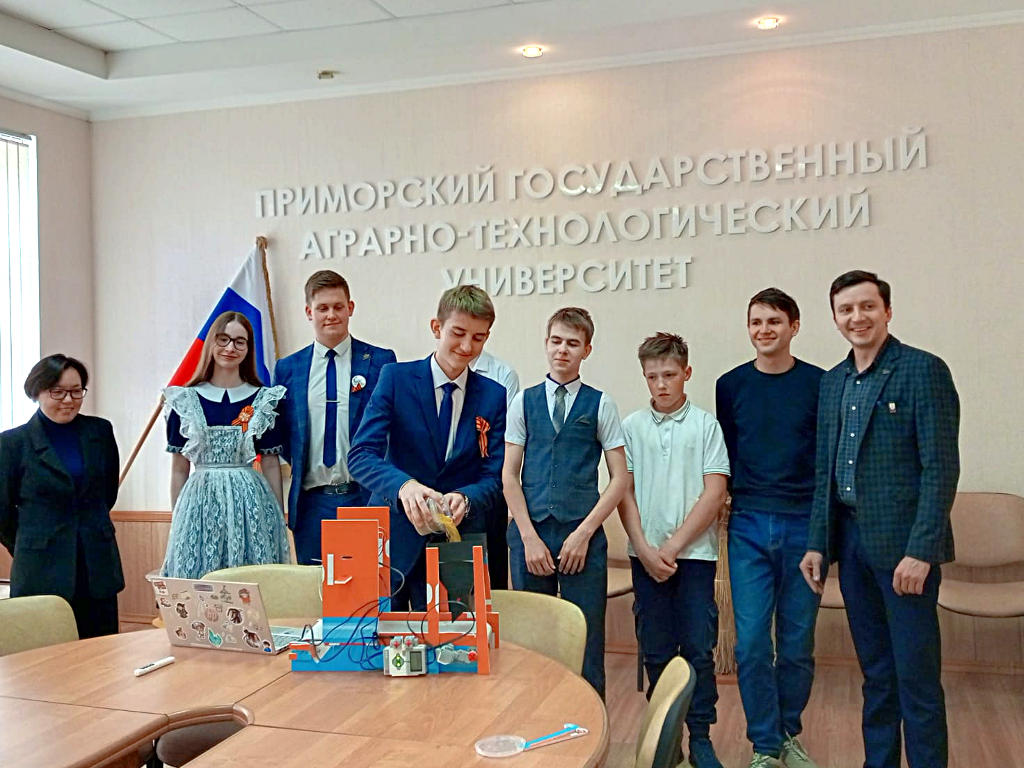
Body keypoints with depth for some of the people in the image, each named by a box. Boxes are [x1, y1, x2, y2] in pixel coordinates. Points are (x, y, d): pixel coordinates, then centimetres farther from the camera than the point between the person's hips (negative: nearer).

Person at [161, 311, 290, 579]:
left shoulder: (263, 400, 4)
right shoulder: (186, 400, 5)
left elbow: (271, 465, 6)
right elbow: (179, 469, 8)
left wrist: (280, 519, 3)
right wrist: (176, 521, 6)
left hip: (251, 505, 0)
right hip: (200, 503, 0)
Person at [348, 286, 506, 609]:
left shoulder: (493, 395, 4)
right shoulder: (395, 378, -3)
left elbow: (492, 477, 1)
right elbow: (361, 455, -12)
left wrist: (464, 498, -22)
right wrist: (403, 485, -31)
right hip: (393, 537, -1)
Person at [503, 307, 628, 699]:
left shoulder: (600, 405, 5)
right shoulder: (524, 402, 8)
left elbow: (619, 479, 2)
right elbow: (509, 476, 4)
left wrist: (583, 533, -7)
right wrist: (530, 537, -6)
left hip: (583, 537, -1)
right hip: (530, 533, 1)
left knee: (587, 645, 2)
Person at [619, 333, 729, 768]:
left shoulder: (705, 425, 1)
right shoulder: (632, 427, 6)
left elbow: (715, 493, -5)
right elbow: (624, 492, 5)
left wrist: (674, 545, -9)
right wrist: (645, 549, -5)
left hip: (694, 553, -2)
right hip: (646, 555, 2)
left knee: (698, 649, 2)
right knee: (656, 650, 8)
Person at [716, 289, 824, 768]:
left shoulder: (819, 384, 1)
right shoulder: (731, 385, 6)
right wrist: (726, 505, 6)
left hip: (804, 526, -1)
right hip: (749, 526, 1)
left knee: (797, 643, 8)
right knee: (751, 642, -1)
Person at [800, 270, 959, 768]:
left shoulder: (923, 370, -7)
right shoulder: (833, 382, 13)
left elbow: (941, 469, -13)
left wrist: (920, 550, -18)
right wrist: (817, 543, 11)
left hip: (903, 543, -6)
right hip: (851, 540, 6)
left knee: (916, 675, 0)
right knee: (875, 671, 15)